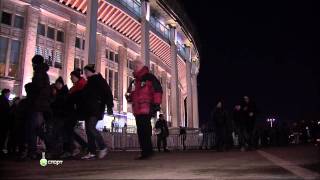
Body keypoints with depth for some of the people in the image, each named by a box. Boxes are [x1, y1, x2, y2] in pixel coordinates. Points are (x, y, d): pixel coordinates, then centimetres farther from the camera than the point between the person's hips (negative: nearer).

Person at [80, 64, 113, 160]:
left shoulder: (99, 80, -3)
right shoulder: (89, 83, 21)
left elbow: (108, 93, -10)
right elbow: (84, 95, 26)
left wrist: (109, 106, -19)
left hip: (96, 109, -9)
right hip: (88, 110, 9)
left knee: (91, 128, -19)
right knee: (88, 130, 4)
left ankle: (103, 147, -6)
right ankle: (91, 152, 7)